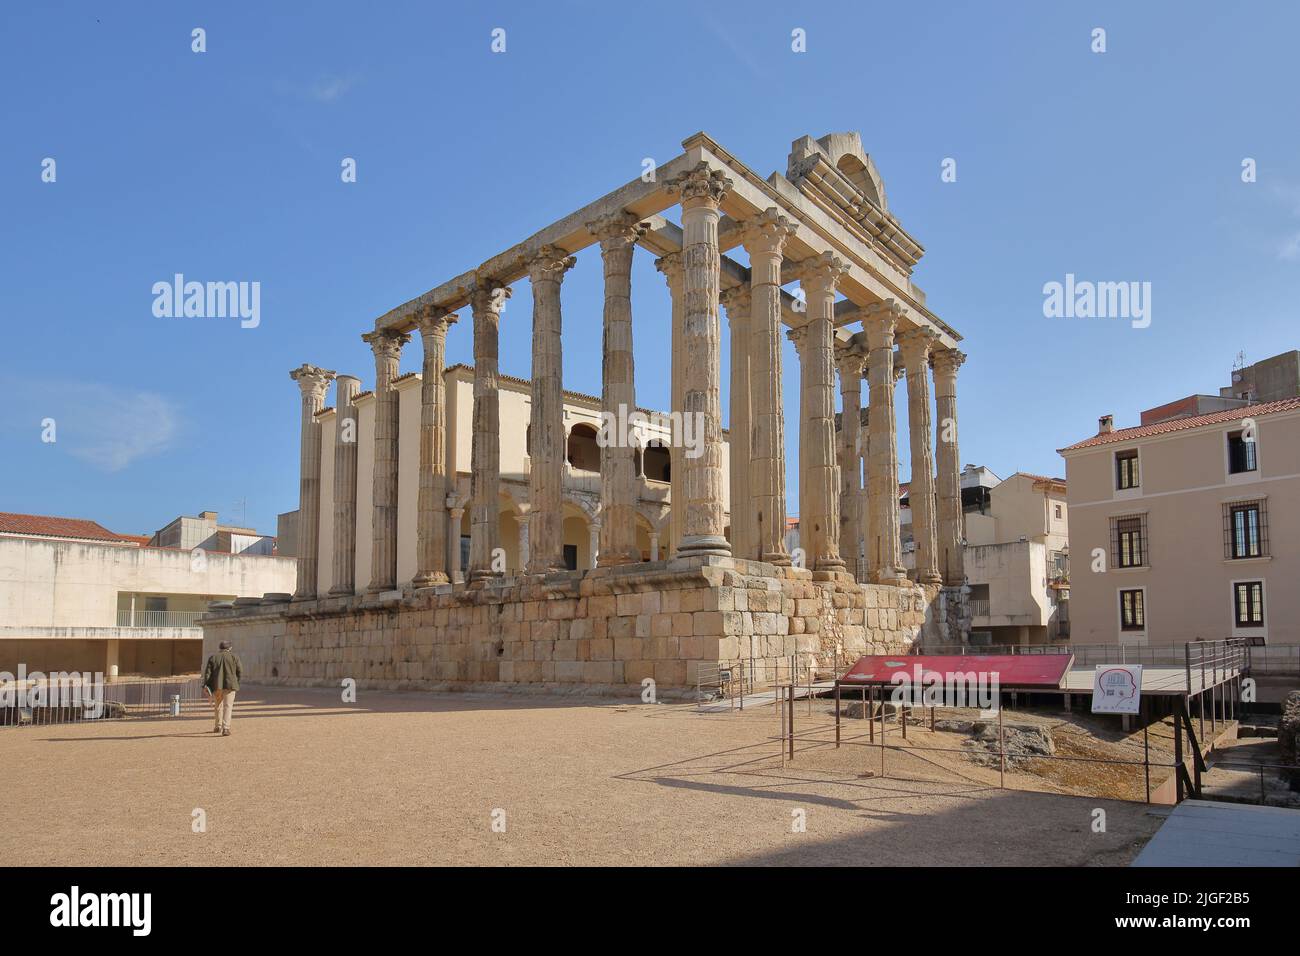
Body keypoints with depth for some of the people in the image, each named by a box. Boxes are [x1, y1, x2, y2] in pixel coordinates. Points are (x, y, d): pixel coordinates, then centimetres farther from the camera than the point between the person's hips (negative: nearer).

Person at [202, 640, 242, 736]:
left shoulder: (213, 658, 9)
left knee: (218, 705, 20)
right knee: (228, 706, -4)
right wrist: (236, 681, 17)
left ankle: (218, 726, 31)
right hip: (230, 685, -2)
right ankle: (225, 729, -15)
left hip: (217, 685, 2)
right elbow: (240, 671, 0)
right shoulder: (234, 657, 4)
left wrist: (205, 684, -5)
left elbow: (207, 672, -1)